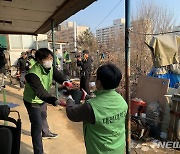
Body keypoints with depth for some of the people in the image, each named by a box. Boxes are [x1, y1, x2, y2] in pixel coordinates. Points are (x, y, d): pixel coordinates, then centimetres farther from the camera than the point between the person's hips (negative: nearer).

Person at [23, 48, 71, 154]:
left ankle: (46, 133, 58)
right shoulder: (32, 74, -37)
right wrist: (55, 101, -56)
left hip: (43, 98, 8)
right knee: (37, 125, -6)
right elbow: (40, 92, -44)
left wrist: (65, 81, -42)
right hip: (33, 101, -7)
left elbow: (58, 75, -18)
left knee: (43, 116, 30)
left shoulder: (50, 67, -15)